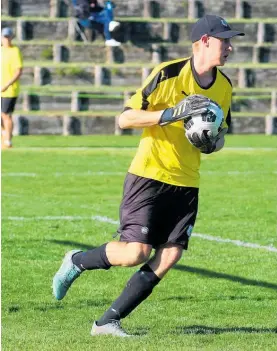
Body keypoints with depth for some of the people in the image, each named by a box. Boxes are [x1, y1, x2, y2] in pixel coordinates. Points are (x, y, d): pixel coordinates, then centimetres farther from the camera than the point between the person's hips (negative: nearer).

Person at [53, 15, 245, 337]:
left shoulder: (224, 87, 8)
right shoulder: (168, 74, -13)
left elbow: (220, 132, 22)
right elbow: (126, 118, -13)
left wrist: (214, 142, -2)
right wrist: (172, 113, -24)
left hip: (186, 184, 6)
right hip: (149, 176, -6)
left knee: (167, 259, -6)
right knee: (136, 253, -14)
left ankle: (108, 322, 3)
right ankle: (77, 261, 15)